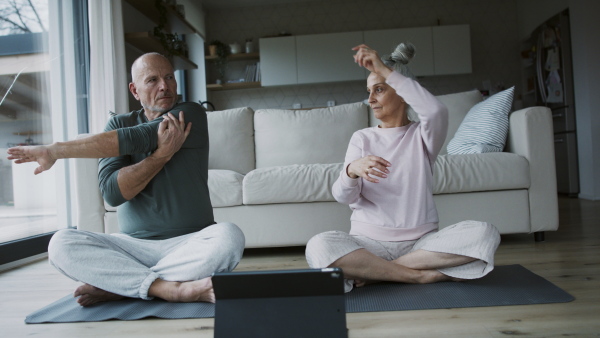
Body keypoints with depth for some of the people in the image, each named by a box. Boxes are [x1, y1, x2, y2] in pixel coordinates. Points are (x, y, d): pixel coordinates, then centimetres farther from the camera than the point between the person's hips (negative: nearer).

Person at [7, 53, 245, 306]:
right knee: (61, 244, -19)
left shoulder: (191, 115, -2)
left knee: (229, 236, -32)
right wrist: (162, 154, -19)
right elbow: (111, 193, -8)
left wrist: (55, 150, -13)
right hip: (132, 244, 2)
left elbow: (132, 141, -17)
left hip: (191, 243, -2)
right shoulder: (119, 124, 8)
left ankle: (116, 287, -21)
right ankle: (173, 288, -25)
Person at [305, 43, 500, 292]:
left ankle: (375, 271, -18)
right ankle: (421, 274, -16)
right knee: (319, 246, -30)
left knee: (485, 233, -26)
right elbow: (343, 197, -4)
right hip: (369, 241, 0)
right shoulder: (362, 138, 9)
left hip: (421, 241, 1)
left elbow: (436, 110, -21)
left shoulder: (422, 135, 6)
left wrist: (384, 70, -18)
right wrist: (352, 170, -28)